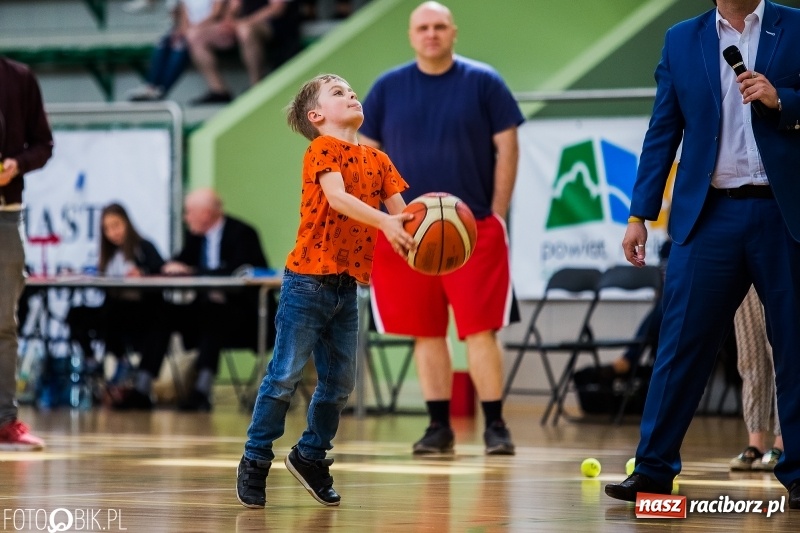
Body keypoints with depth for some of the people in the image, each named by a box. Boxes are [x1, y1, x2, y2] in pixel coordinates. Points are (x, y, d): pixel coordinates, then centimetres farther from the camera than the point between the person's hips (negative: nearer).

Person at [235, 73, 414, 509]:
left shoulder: (377, 160, 12)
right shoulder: (322, 149, -8)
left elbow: (401, 210, 3)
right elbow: (337, 198, -25)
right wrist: (385, 221, -37)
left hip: (347, 286, 7)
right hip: (308, 279, -7)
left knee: (339, 383, 10)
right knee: (285, 375, -4)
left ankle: (311, 456, 27)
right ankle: (255, 461, 6)